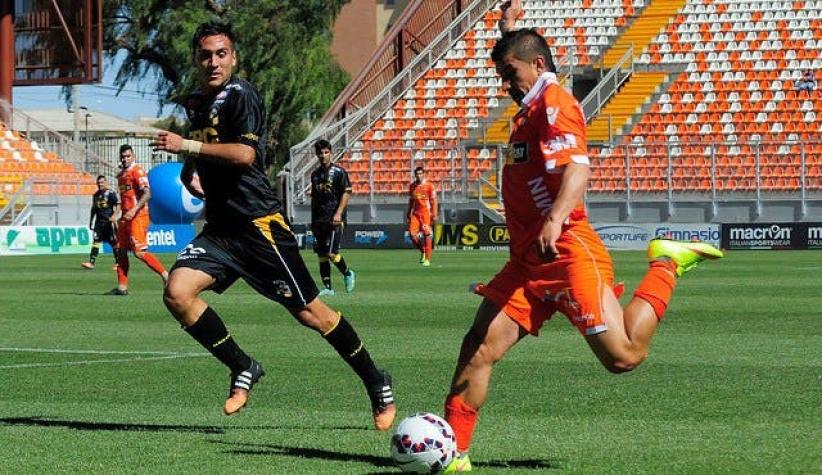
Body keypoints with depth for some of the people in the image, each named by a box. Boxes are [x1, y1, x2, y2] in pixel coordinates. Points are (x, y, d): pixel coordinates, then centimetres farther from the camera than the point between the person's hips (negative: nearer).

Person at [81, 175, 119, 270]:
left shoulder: (110, 194, -6)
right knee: (96, 241, -3)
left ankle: (118, 263, 9)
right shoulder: (95, 195, 13)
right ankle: (91, 262, -7)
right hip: (99, 222, 5)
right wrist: (91, 222, 20)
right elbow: (93, 209, 20)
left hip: (109, 221, -5)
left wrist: (114, 215, -24)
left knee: (114, 242, 0)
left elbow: (118, 205, -11)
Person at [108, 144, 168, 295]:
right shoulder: (121, 174, 17)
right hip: (126, 217, 9)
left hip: (138, 217, -9)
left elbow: (147, 194, -19)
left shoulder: (137, 171, -9)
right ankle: (122, 287, 9)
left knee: (140, 252, -14)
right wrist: (121, 215, 23)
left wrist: (134, 210, -26)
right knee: (121, 251, 6)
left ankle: (165, 275, -8)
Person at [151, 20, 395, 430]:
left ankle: (377, 384, 13)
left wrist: (187, 146, -24)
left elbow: (244, 154, -24)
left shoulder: (241, 95, -10)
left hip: (259, 223, -7)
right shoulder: (196, 104, 15)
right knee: (177, 293, -14)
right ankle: (243, 370, 1)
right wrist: (189, 174, 12)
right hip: (220, 229, 7)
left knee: (309, 312, -3)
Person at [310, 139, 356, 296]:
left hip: (334, 219, -6)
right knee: (321, 255, 4)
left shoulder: (338, 171, -3)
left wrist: (338, 213, -17)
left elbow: (346, 193, -8)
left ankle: (347, 274, 11)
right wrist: (313, 220, 19)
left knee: (331, 253, -14)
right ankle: (327, 287, 9)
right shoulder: (315, 174, 15)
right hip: (319, 221, 6)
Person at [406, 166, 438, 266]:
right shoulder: (412, 186, 11)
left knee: (427, 235, -5)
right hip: (416, 213, 4)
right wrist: (408, 214, 17)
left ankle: (427, 259, 0)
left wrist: (434, 215, -12)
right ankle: (422, 251, 18)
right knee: (412, 234, -6)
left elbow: (433, 201, -5)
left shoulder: (429, 186, -4)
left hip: (426, 213, -4)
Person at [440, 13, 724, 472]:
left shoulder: (554, 104, -8)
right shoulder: (530, 111, 21)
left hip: (567, 254, -9)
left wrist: (554, 219, -40)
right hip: (529, 261, 9)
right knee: (479, 346, -7)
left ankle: (667, 266, 12)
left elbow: (578, 167, -25)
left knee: (624, 356, -11)